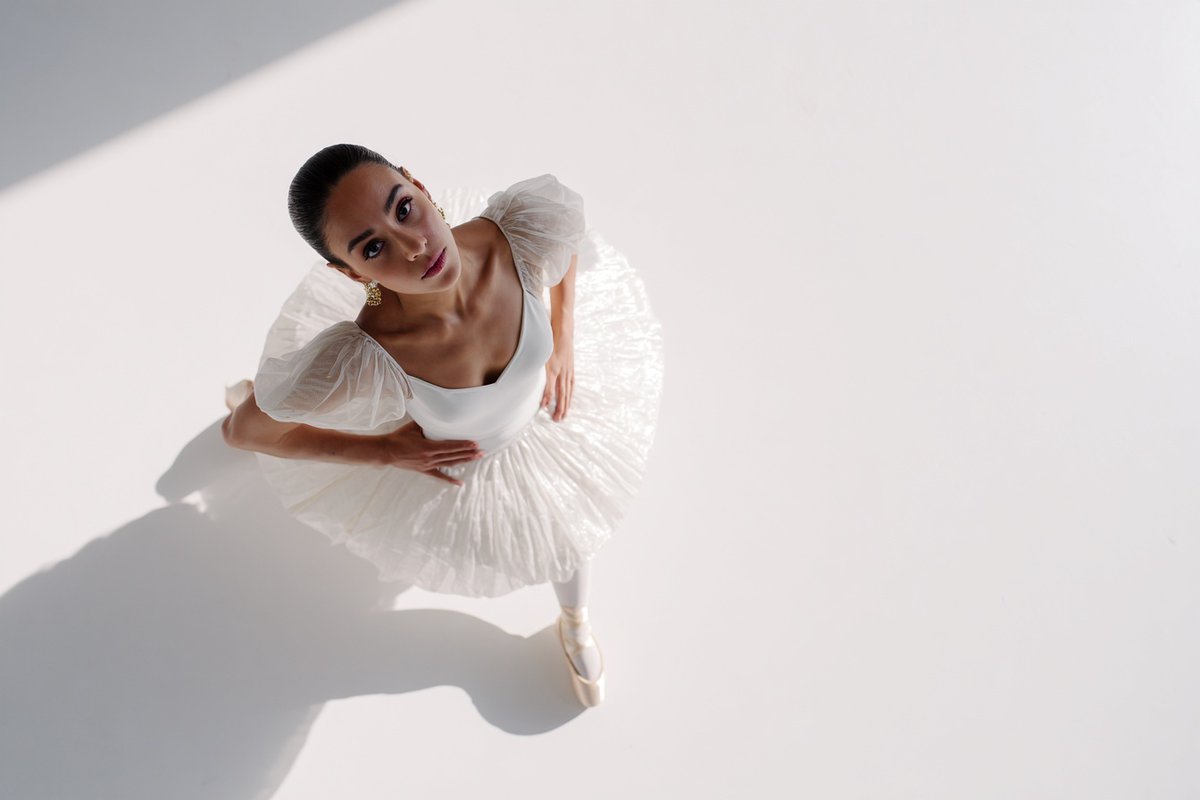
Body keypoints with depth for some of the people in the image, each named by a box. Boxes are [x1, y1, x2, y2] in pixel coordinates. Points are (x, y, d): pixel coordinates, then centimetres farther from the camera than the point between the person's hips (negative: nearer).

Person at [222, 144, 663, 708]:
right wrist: (386, 452, -24)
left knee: (566, 531, 27)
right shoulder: (353, 362, -46)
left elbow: (567, 234, -13)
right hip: (426, 449, -1)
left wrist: (563, 339, -15)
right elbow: (245, 430, -25)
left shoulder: (524, 230, -40)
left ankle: (575, 624, 66)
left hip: (538, 422, 2)